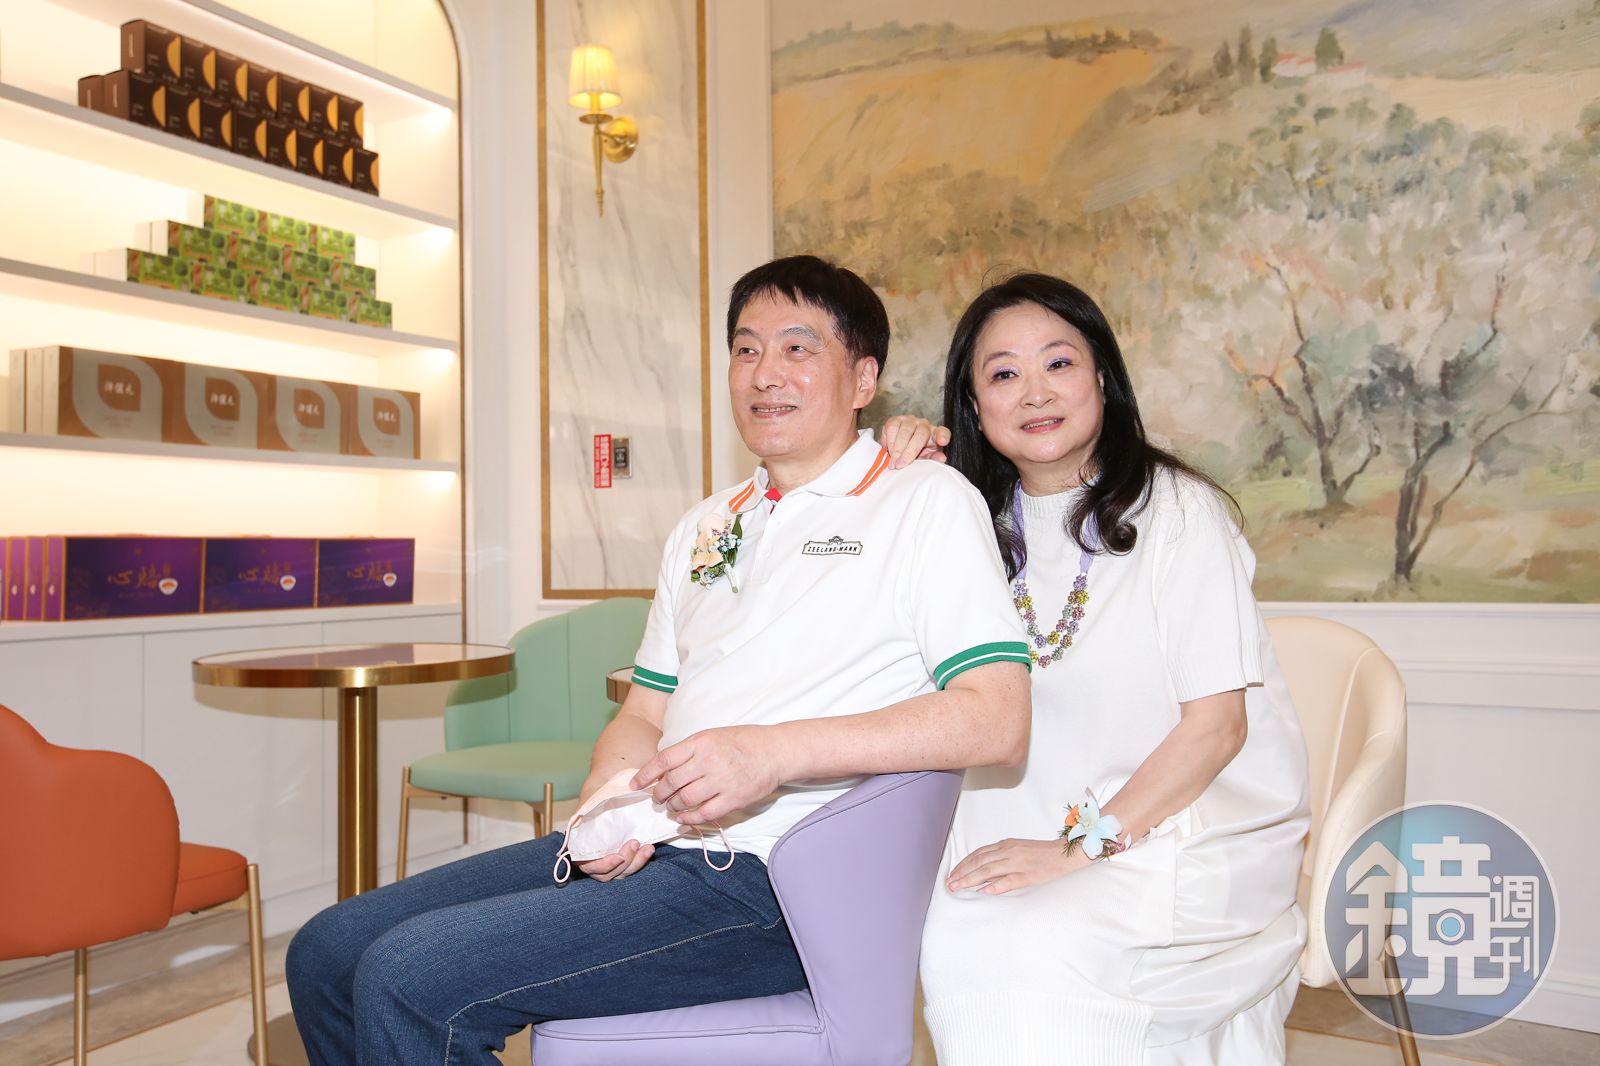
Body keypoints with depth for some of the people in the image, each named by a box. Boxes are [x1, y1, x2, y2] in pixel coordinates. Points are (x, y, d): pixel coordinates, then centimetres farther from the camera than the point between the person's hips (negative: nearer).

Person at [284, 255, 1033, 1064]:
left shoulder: (927, 501, -3)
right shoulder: (706, 528, 19)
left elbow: (998, 720, -15)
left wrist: (776, 752, -24)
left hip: (767, 880, -7)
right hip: (644, 849, 8)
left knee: (407, 982, -18)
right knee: (329, 952, 4)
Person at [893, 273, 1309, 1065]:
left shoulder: (1175, 508, -8)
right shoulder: (984, 526, 7)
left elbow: (1215, 724, -11)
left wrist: (1080, 847, -19)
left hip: (1193, 833, -4)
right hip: (1040, 826, 5)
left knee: (1039, 948, -29)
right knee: (949, 939, -23)